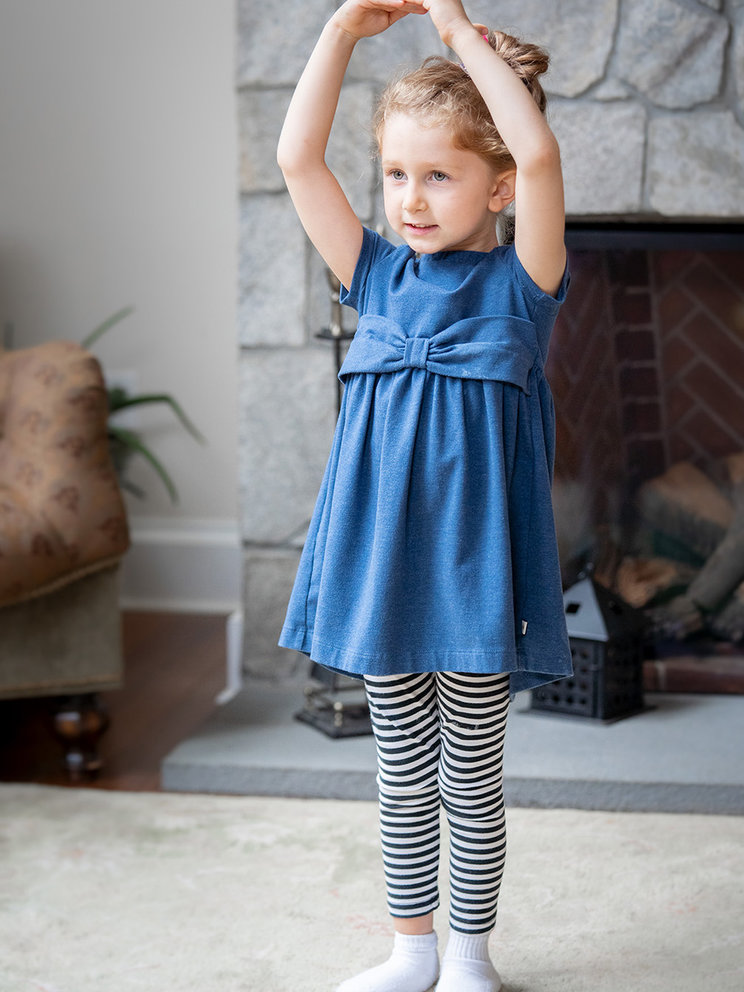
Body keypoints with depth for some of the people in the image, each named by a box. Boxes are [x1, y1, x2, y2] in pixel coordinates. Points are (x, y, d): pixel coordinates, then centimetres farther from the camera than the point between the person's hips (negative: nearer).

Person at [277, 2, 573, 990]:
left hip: (472, 565, -4)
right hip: (383, 564, 4)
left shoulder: (518, 282, -6)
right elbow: (298, 159, -2)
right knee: (402, 772, 15)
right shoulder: (379, 276, 5)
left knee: (470, 778, 10)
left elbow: (539, 151, -23)